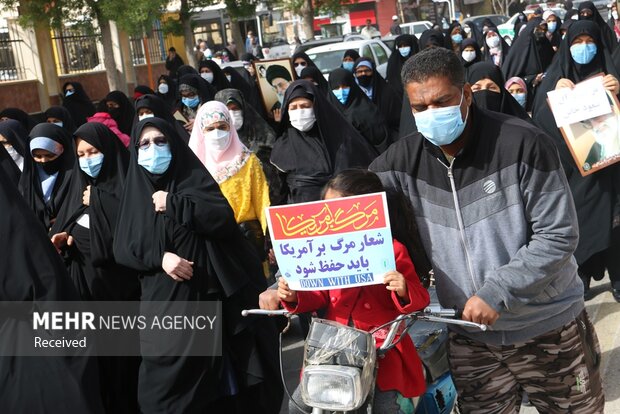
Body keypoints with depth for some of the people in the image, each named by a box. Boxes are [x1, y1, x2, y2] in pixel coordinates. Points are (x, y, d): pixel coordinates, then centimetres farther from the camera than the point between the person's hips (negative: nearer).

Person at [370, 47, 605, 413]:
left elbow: (558, 236, -16)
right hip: (471, 338, 3)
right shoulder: (403, 160, -6)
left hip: (550, 331, -2)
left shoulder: (524, 144, -16)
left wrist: (496, 292, -23)